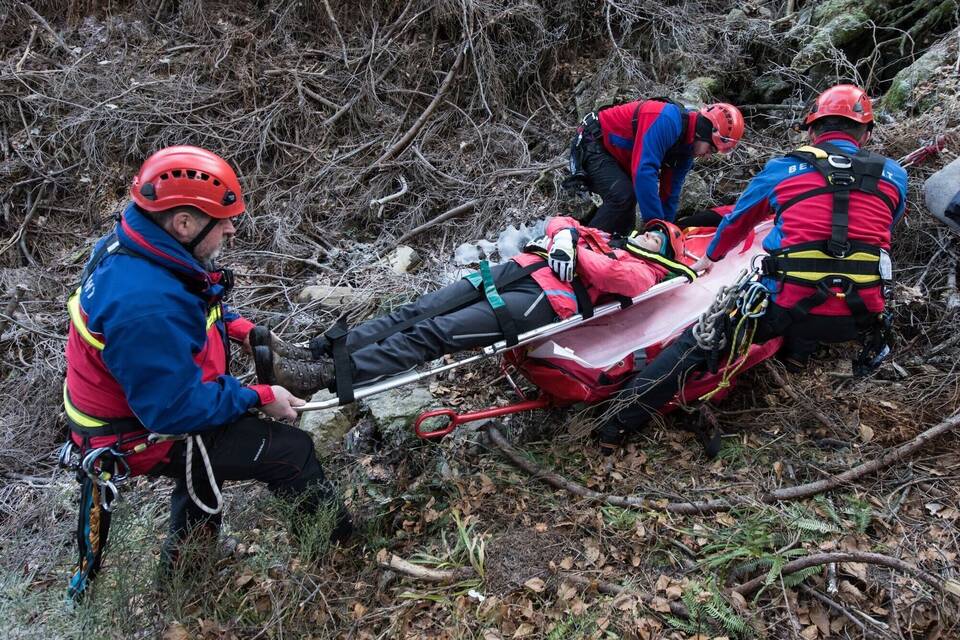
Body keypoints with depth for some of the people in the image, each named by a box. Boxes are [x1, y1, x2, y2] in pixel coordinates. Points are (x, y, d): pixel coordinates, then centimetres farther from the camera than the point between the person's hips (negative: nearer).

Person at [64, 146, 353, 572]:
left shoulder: (131, 246, -8)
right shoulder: (146, 307, -38)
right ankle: (346, 543, 18)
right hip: (144, 436, -9)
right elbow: (176, 408, -32)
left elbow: (189, 304, 13)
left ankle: (187, 553, 48)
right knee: (291, 451, -6)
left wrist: (237, 326, -1)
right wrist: (259, 399, -21)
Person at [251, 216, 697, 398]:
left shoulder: (642, 272, 12)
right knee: (417, 314, -10)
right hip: (520, 269, 7)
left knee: (435, 334, -23)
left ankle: (322, 377, -31)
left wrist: (576, 251, 2)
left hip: (545, 301, -7)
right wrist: (565, 236, 5)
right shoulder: (606, 241, 34)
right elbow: (560, 223, 26)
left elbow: (611, 276, -10)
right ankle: (321, 352, -16)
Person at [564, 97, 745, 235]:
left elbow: (670, 192, 9)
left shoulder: (687, 146, 0)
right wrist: (657, 224, -34)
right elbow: (644, 171, -37)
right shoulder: (667, 120, -31)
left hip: (614, 155, 10)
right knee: (623, 196, -25)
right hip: (591, 142, -10)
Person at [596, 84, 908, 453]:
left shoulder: (784, 169, 9)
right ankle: (796, 354, 26)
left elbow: (738, 220, 25)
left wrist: (710, 257, 44)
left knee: (700, 340, 10)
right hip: (855, 320, 2)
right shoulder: (894, 175, 13)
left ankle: (621, 420, 4)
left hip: (789, 306, -2)